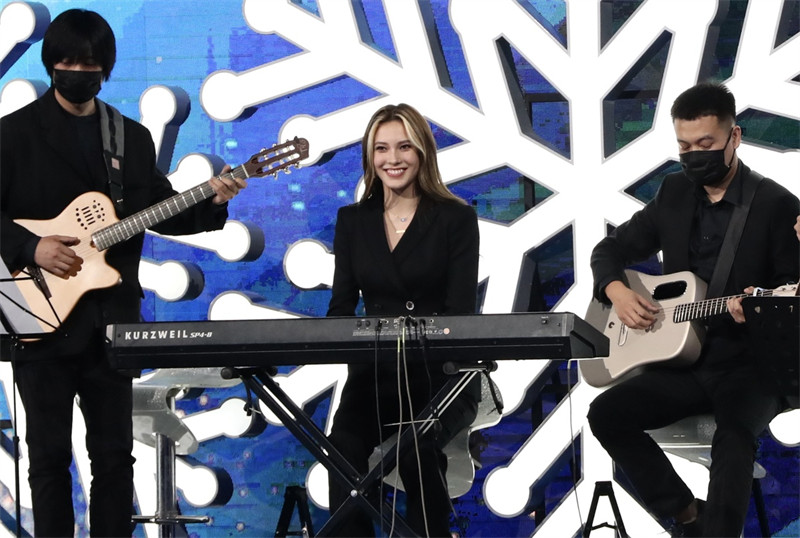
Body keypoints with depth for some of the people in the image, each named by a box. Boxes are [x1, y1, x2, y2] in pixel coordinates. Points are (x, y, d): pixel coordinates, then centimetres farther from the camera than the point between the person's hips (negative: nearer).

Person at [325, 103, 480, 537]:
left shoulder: (455, 219, 2)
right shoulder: (353, 221, 15)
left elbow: (460, 311, -4)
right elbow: (342, 305, 11)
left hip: (439, 374, -3)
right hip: (371, 371, 3)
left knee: (418, 450, -34)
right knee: (346, 448, -30)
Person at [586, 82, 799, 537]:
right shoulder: (675, 194, 9)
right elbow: (611, 250, 17)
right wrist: (617, 291, -4)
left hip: (750, 366, -6)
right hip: (684, 362, 6)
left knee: (735, 436, -35)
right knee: (606, 413, -16)